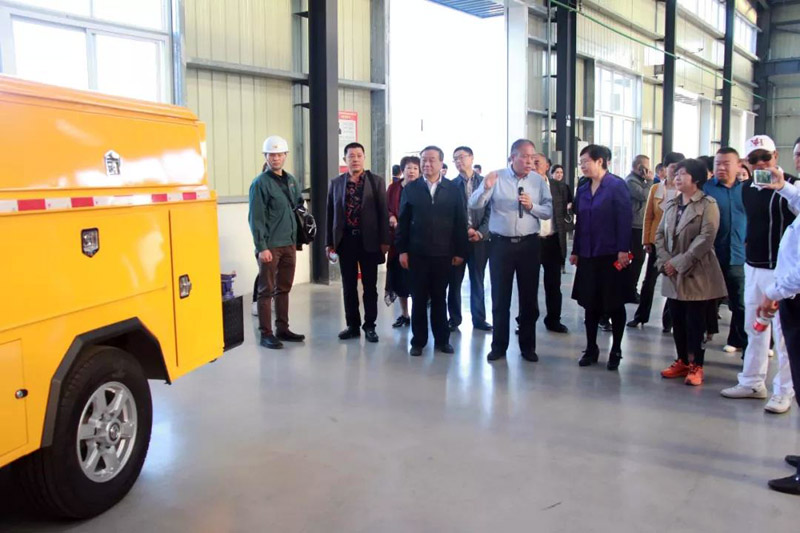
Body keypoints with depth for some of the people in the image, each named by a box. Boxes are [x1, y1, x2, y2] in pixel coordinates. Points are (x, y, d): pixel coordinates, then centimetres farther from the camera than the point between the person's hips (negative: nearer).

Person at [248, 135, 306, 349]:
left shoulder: (291, 180, 11)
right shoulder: (260, 183, -9)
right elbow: (255, 218, -13)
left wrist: (296, 238, 13)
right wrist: (262, 247, -18)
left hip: (289, 243, 7)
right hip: (270, 246, -7)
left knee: (284, 289, 13)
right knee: (266, 290, 0)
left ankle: (282, 329, 23)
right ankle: (266, 333, 6)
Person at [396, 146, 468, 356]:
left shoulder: (453, 190, 3)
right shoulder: (410, 189, 3)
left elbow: (460, 222, 2)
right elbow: (403, 222, 2)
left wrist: (460, 251, -1)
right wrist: (402, 250, -3)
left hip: (443, 254, 0)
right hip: (417, 253, 0)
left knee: (440, 298, 10)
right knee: (419, 299, 7)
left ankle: (442, 340, 20)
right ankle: (418, 341, 16)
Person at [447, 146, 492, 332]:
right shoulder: (451, 184, 3)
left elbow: (490, 210, 1)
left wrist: (481, 232, -10)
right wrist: (464, 231, -10)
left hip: (479, 238, 0)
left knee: (478, 280, 8)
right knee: (455, 280, 4)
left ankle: (479, 319, 17)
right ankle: (454, 318, 15)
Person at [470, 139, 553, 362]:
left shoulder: (539, 181, 2)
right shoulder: (497, 177, -3)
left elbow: (549, 212, 0)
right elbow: (473, 204, -12)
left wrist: (531, 206, -18)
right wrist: (485, 188, -30)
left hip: (529, 244, 2)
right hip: (501, 244, -1)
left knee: (529, 297, 10)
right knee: (500, 298, 6)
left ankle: (527, 346, 23)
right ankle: (499, 346, 18)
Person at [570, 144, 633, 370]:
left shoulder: (617, 186, -7)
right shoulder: (582, 190, 10)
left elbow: (625, 219, -12)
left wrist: (623, 250, -18)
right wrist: (575, 251, 11)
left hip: (611, 255, -5)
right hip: (588, 256, 5)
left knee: (614, 305, 5)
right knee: (590, 305, 10)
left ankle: (616, 351, 17)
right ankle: (591, 349, 21)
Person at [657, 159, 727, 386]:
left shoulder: (708, 205, -8)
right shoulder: (671, 204, 12)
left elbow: (706, 238, -17)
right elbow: (660, 233, 10)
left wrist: (679, 262, -17)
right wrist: (665, 261, -5)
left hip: (697, 274, -6)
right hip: (673, 274, 6)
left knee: (695, 322, 0)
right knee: (677, 320, 11)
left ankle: (696, 366, 10)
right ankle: (682, 361, 24)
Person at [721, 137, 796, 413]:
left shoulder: (790, 186, -12)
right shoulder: (747, 188, 9)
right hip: (753, 267, 7)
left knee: (783, 332, -1)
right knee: (754, 328, 16)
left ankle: (784, 391, 10)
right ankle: (752, 383, 28)